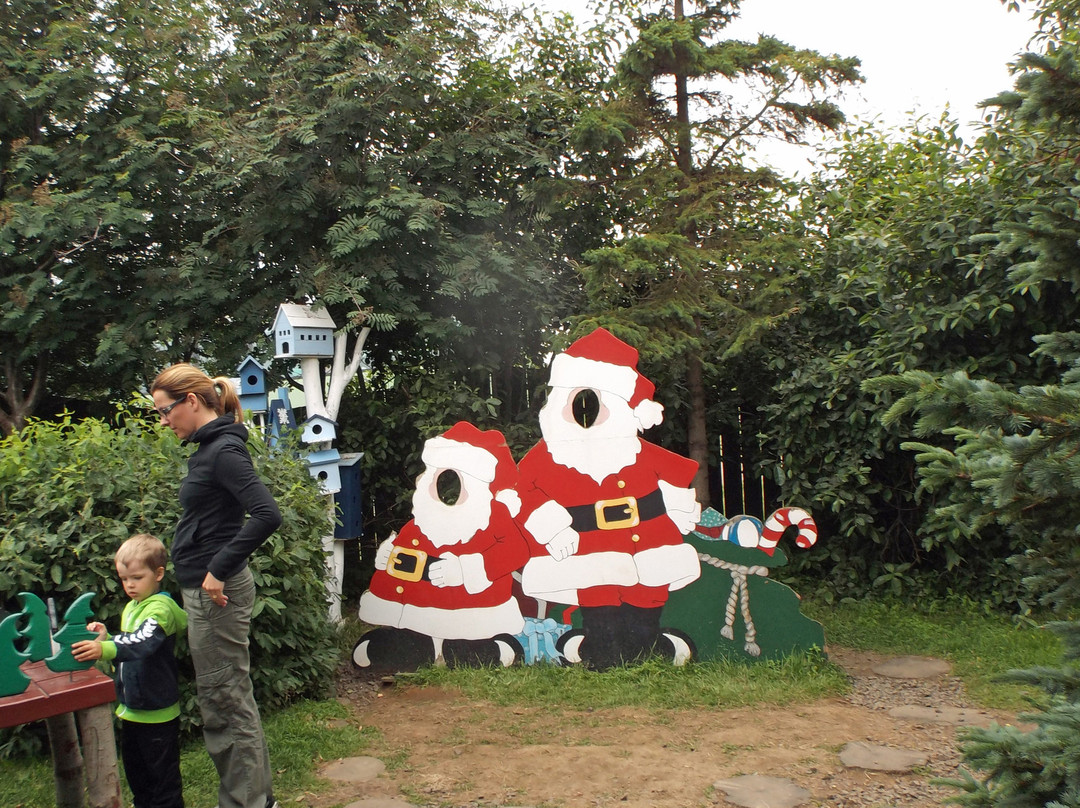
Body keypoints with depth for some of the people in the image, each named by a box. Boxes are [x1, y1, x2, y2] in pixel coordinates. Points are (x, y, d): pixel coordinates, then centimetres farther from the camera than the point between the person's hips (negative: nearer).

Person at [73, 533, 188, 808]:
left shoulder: (160, 607, -19)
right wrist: (105, 639, -2)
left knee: (163, 775, 2)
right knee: (135, 771, 22)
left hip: (157, 711, -9)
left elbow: (143, 643, -36)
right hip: (131, 708, 9)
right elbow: (126, 646, 17)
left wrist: (105, 649, -49)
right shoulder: (131, 607, 10)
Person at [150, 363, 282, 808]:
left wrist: (218, 569, -23)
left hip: (216, 592, -10)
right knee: (233, 697, 18)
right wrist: (216, 571, 10)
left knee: (224, 702, 1)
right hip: (205, 588, 10)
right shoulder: (208, 446, 11)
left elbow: (267, 514, -28)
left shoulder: (225, 450, -17)